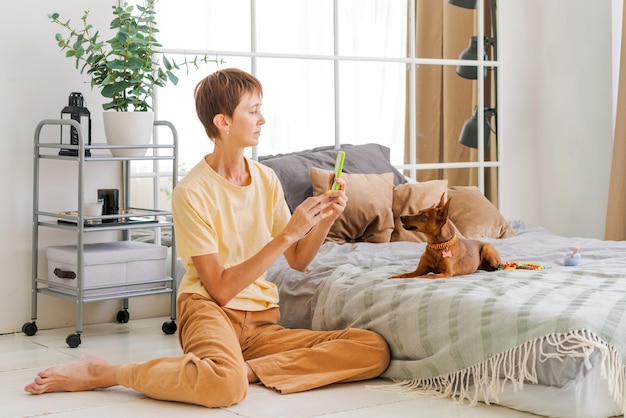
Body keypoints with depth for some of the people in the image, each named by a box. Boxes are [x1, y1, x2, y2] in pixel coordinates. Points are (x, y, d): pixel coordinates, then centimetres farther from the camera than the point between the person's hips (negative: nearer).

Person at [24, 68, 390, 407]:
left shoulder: (266, 179, 6)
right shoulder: (192, 192, -11)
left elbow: (298, 261, 13)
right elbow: (221, 289, -15)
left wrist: (324, 223, -6)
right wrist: (288, 234, -18)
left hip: (263, 321, 6)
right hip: (210, 309, -6)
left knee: (374, 349, -15)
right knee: (226, 385, -41)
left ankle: (249, 369, -19)